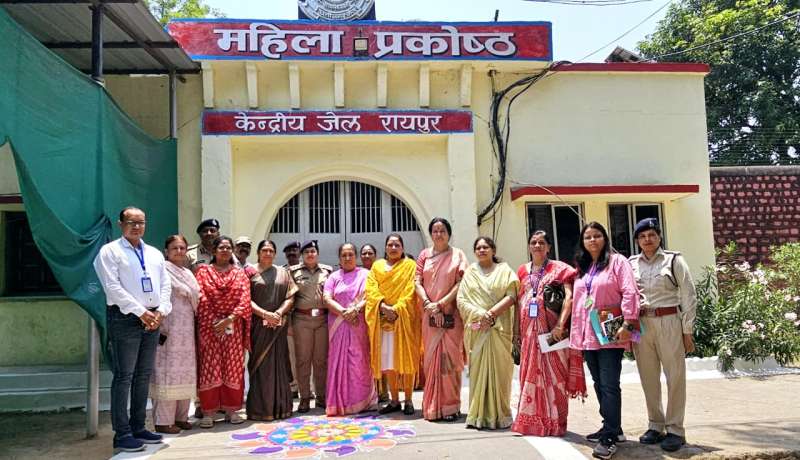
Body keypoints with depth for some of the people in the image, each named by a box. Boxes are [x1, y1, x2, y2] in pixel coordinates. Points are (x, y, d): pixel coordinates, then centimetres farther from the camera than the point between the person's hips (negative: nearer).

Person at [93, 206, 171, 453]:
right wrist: (140, 312, -15)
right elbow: (113, 287, -11)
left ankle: (138, 427, 20)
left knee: (144, 376, 11)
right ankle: (122, 434, 2)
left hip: (153, 319, 6)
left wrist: (160, 311, -5)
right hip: (125, 319, -6)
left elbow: (165, 285, 12)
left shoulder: (155, 254, 17)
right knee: (123, 377, -4)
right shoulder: (110, 251, -1)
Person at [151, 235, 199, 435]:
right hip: (168, 329, -8)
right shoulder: (162, 270, -6)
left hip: (187, 330, 8)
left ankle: (181, 417, 20)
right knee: (168, 372, -5)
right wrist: (160, 328, -18)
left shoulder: (188, 273, 18)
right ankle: (163, 421, 2)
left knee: (185, 372, 11)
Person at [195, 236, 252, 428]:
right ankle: (208, 412, 3)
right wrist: (214, 322, -13)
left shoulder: (240, 273, 11)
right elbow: (201, 299, -4)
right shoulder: (203, 271, 7)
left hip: (234, 326, 2)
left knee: (233, 367, 3)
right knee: (210, 367, -2)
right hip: (210, 326, -2)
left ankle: (231, 409, 11)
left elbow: (244, 300, 0)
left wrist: (229, 319, -13)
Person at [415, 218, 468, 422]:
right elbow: (417, 282, 4)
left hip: (451, 315, -2)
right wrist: (428, 305, -11)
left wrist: (441, 303, -13)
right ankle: (432, 406, 12)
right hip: (429, 315, 2)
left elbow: (461, 283, -5)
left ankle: (451, 406, 7)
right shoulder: (424, 255, 11)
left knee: (449, 358, -2)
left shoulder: (457, 255, 3)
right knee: (431, 358, 4)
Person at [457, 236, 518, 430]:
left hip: (500, 328, -1)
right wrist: (480, 315, -11)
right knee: (477, 369, 0)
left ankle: (499, 415, 6)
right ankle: (478, 415, 6)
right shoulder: (470, 272, 13)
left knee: (499, 370, -2)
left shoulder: (504, 270, 8)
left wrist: (492, 313, -14)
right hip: (476, 329, 2)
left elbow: (511, 296, -3)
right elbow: (461, 300, 4)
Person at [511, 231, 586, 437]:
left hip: (551, 331, -4)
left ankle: (554, 422, 10)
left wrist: (560, 325, -21)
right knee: (530, 376, 9)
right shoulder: (523, 270, 13)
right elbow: (518, 301, 13)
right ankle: (531, 420, 20)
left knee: (554, 375, 0)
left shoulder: (559, 268, 0)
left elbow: (569, 297, -11)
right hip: (529, 331, 4)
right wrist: (517, 330, 8)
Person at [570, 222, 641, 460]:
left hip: (610, 333, -7)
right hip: (587, 334, 7)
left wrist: (627, 324, -19)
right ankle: (612, 428, 25)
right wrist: (576, 334, 17)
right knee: (599, 383, 13)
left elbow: (629, 293, -11)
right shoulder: (582, 268, 17)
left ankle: (610, 437, -4)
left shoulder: (617, 261, -2)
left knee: (609, 385, -8)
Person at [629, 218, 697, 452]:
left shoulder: (673, 260, 1)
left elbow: (689, 296, 0)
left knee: (675, 376, 1)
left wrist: (687, 331, -4)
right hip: (640, 324, 3)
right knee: (648, 378, 9)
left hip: (668, 322, -3)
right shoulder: (631, 264, 9)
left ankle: (675, 429, 11)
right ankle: (656, 426, 21)